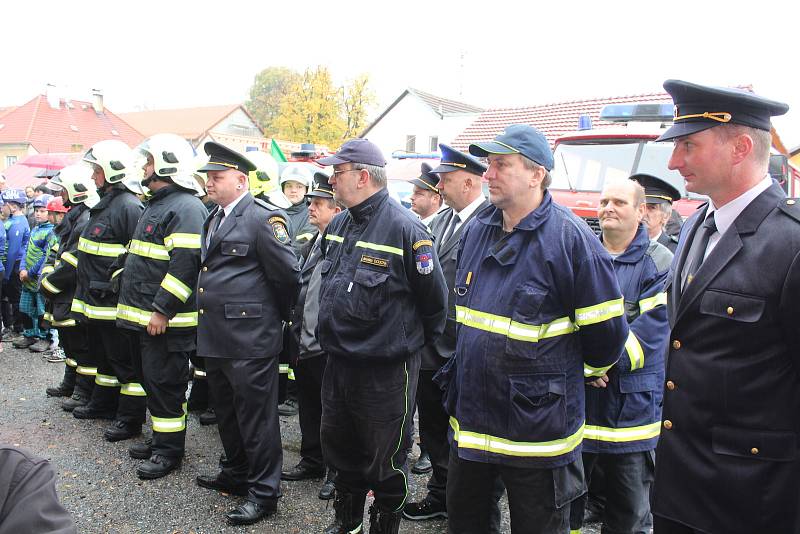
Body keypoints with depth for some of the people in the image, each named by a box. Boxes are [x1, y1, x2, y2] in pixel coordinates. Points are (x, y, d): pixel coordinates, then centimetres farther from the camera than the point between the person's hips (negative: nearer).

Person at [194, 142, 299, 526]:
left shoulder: (263, 219, -13)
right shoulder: (213, 220, 15)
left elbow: (288, 274, -13)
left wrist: (274, 315, 1)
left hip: (249, 339, -9)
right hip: (213, 336, 9)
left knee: (256, 417, 2)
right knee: (227, 413, 21)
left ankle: (264, 492, 15)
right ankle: (237, 474, 39)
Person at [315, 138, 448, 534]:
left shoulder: (405, 229, -19)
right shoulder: (337, 225, 5)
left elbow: (434, 299, -13)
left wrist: (414, 342, 0)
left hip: (386, 369, -7)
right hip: (338, 362, 8)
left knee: (385, 458, 9)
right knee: (339, 446, 21)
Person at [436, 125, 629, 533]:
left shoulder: (570, 238, -17)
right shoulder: (476, 231, 4)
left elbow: (606, 334, -13)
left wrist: (568, 375, 3)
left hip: (537, 433, -6)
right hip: (469, 421, 7)